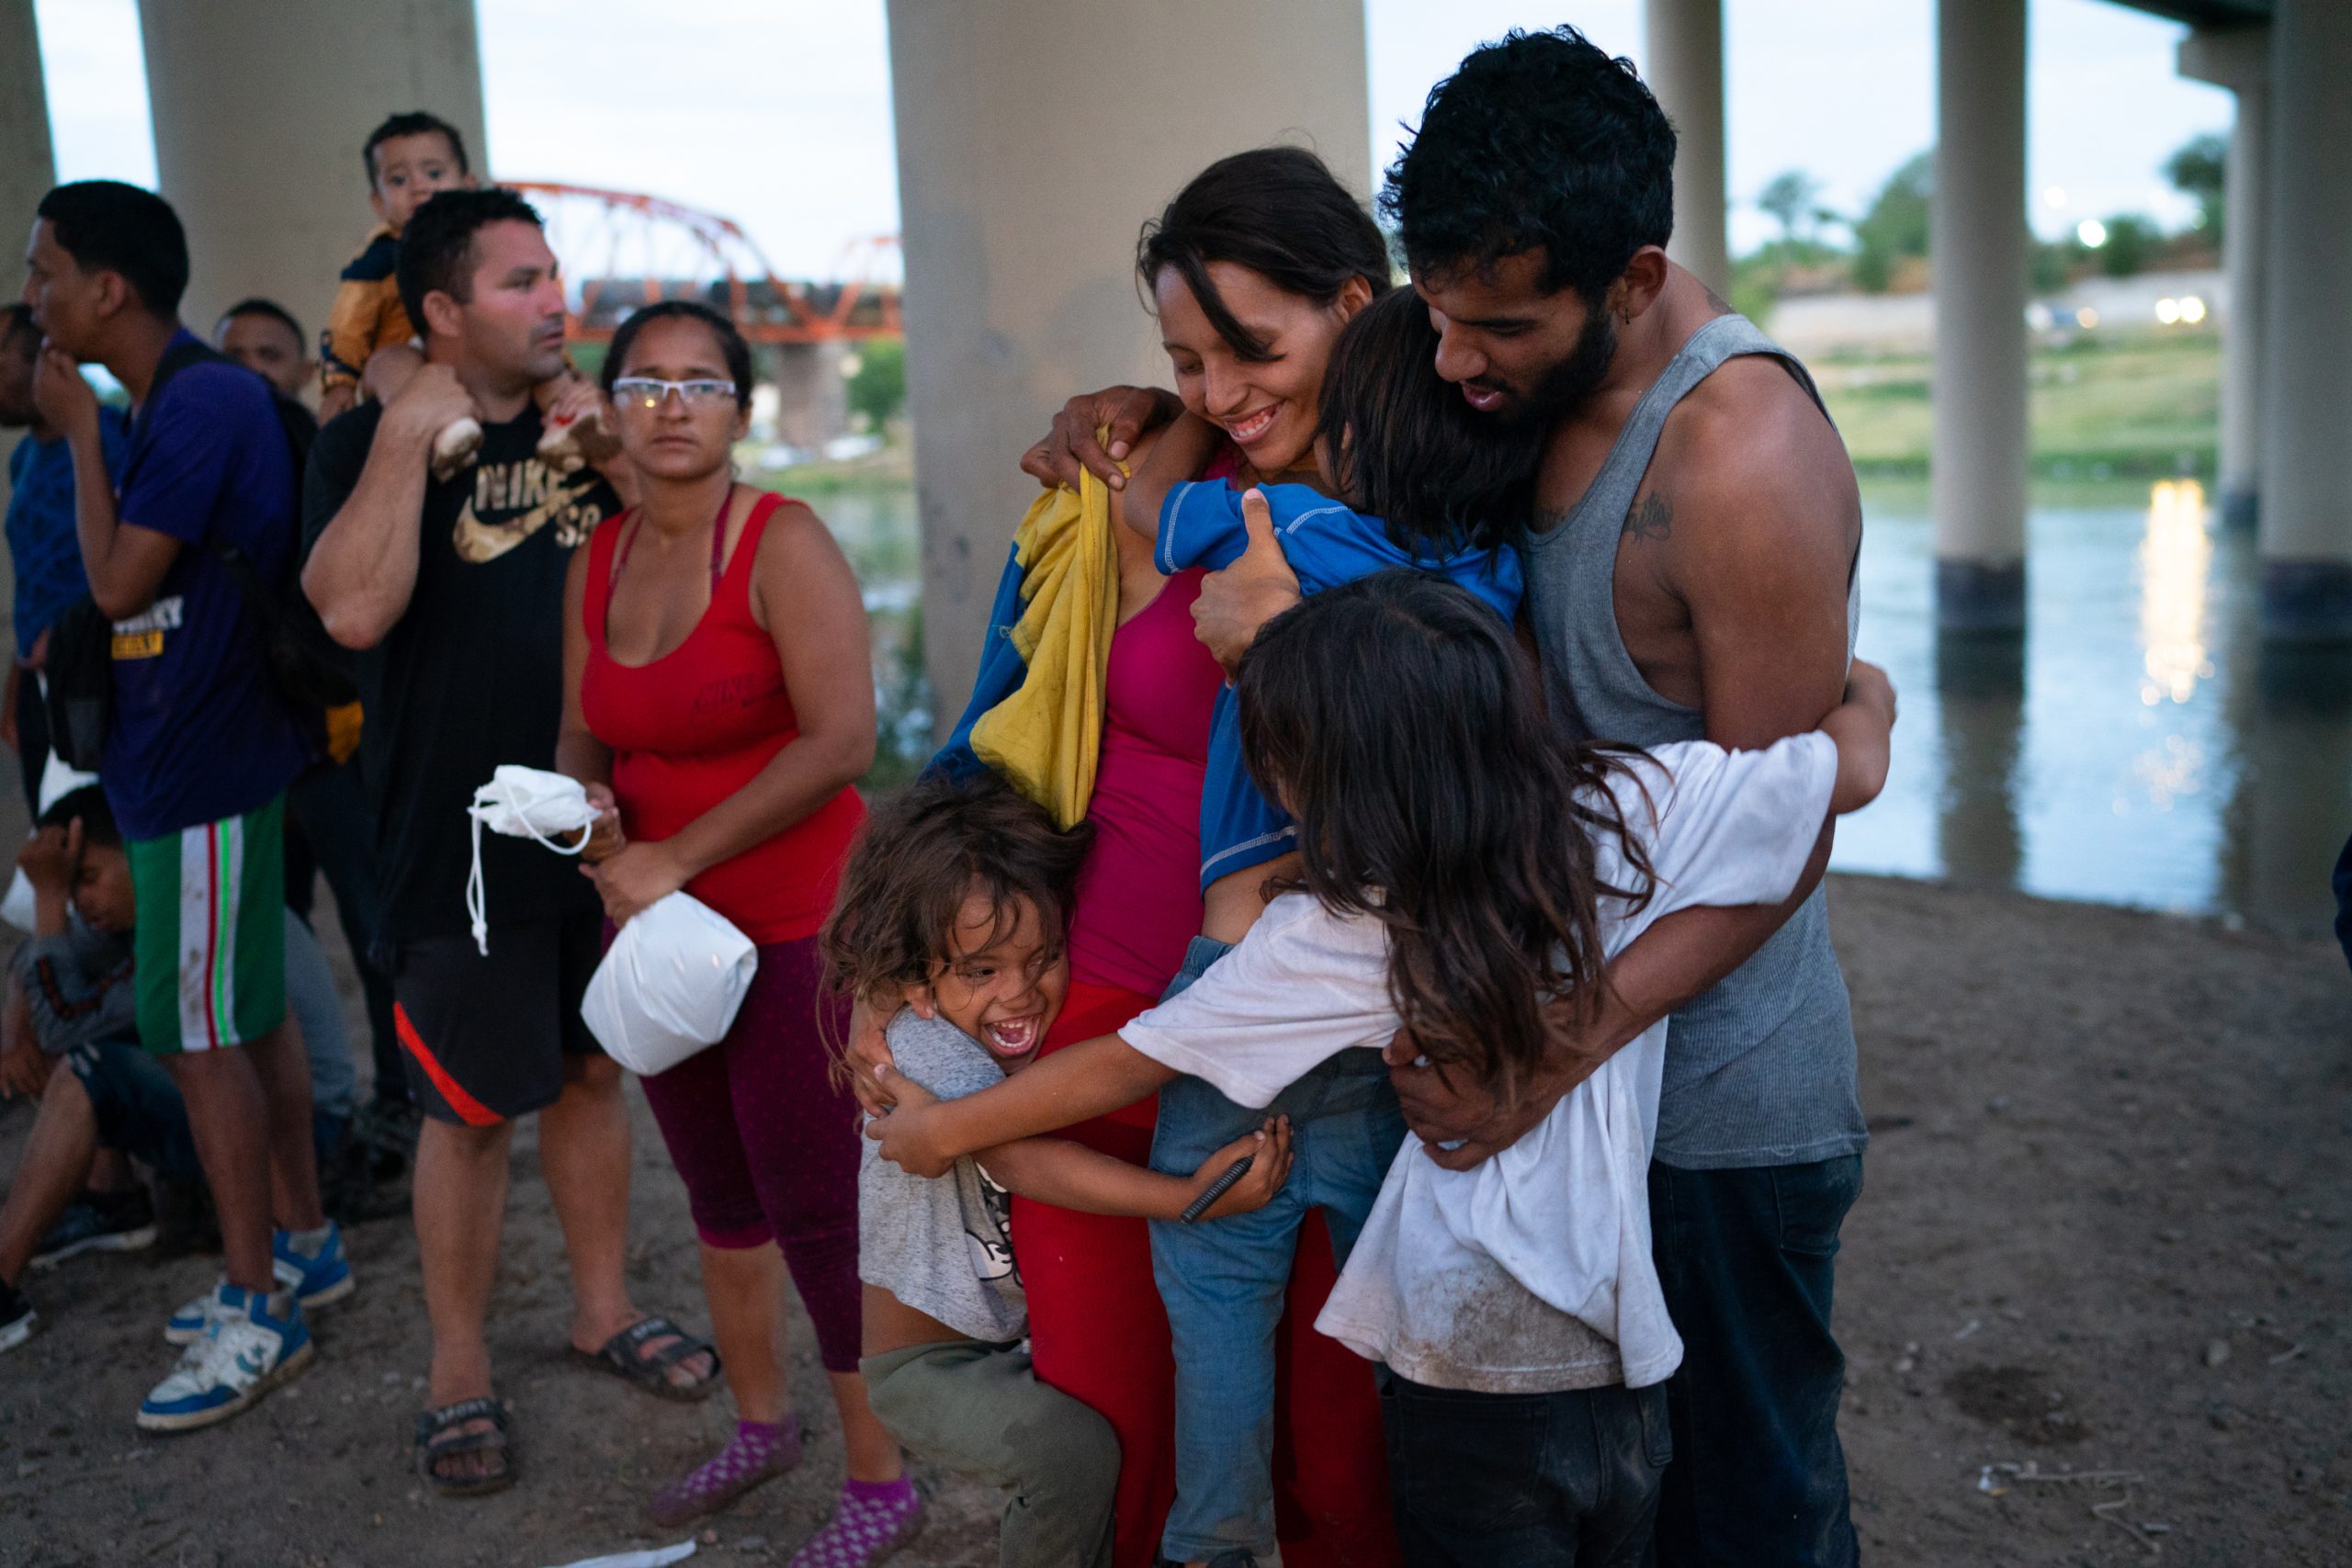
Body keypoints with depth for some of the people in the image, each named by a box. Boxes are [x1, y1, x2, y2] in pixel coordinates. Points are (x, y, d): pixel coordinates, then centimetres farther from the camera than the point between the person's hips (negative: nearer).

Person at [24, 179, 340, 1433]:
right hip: (189, 757, 9)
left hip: (200, 773, -9)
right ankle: (301, 1241, 29)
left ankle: (258, 1315, 8)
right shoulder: (176, 403, 12)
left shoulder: (203, 403, -17)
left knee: (201, 1036, -3)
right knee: (251, 1020, 16)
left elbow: (119, 580, -18)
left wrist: (81, 433, -9)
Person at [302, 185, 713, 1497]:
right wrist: (407, 436, -22)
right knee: (471, 1110, 5)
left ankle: (605, 1310, 33)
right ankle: (460, 1375, 22)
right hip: (465, 842, -4)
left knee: (595, 1071, 16)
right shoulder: (373, 441, -6)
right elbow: (353, 609, -23)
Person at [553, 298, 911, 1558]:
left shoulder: (783, 544, -13)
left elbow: (842, 740, -21)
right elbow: (584, 734, 15)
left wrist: (677, 859, -18)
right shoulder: (596, 564, 8)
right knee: (719, 1190, 20)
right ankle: (760, 1422, 40)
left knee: (814, 1214, -1)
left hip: (793, 926, -7)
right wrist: (590, 813, -9)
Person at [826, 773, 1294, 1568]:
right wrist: (1190, 1197, -46)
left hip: (1044, 1335, 6)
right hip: (931, 1362, -6)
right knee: (1073, 1450, -27)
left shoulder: (1058, 1029, -5)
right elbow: (1028, 1164, -37)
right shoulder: (925, 1047, -26)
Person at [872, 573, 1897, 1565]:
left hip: (1468, 1399, -4)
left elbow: (1126, 1068, -3)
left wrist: (942, 1128, 12)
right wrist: (1859, 688, 24)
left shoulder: (1333, 935, -13)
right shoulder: (1636, 807, -9)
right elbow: (1855, 763, 0)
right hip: (1624, 1376, 4)